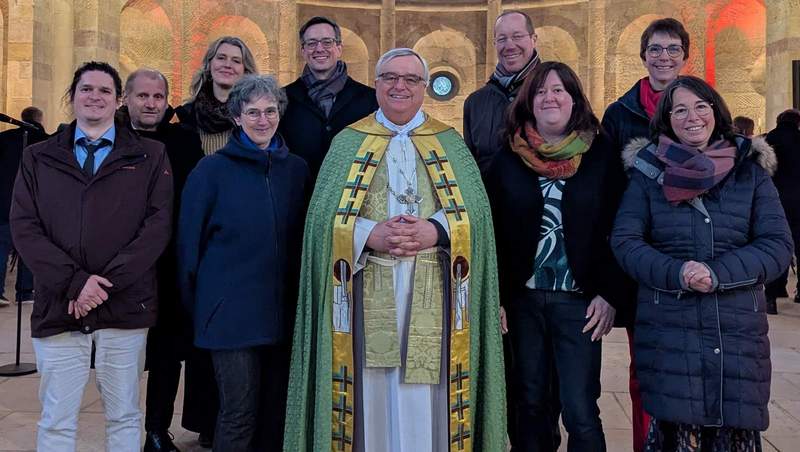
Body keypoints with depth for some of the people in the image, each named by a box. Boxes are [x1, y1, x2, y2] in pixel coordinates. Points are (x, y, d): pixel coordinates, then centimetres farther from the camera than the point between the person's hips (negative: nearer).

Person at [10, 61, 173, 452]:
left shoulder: (149, 156, 7)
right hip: (58, 307, 1)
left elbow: (158, 224, -3)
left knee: (125, 417, 9)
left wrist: (108, 281, -12)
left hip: (125, 307, -1)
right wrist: (73, 282, -12)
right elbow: (24, 228, 2)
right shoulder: (38, 158, 11)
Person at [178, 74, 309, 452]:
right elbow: (189, 242, 0)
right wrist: (196, 306, 1)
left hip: (283, 310, 4)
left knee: (276, 410, 12)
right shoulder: (212, 170, -3)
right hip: (232, 312, -3)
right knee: (239, 413, 1)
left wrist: (301, 300, 10)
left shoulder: (296, 169, 7)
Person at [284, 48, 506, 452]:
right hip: (367, 295, 0)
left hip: (433, 298, 1)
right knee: (369, 397, 4)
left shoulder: (450, 143, 11)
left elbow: (476, 211, -1)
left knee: (426, 402, 4)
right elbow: (324, 215, -2)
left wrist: (435, 231, -19)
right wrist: (370, 234, -18)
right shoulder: (348, 142, 10)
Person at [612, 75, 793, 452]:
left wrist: (719, 274, -15)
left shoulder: (750, 171, 8)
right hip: (667, 332, -1)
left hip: (738, 332, 1)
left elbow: (778, 245, 1)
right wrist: (676, 273, -17)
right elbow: (624, 241, -1)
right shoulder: (648, 171, 6)